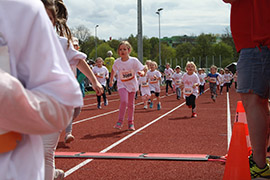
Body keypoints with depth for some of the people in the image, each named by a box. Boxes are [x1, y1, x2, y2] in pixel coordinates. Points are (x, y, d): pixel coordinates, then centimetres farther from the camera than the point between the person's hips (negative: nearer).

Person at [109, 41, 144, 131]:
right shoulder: (117, 62, -10)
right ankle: (120, 121, -8)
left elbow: (142, 71, -11)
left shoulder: (134, 60, -15)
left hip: (132, 84, 1)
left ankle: (131, 123, 26)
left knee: (131, 104, 10)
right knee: (123, 101, -22)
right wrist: (111, 80, 15)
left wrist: (141, 73, -34)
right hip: (122, 84, -1)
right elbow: (113, 70, 11)